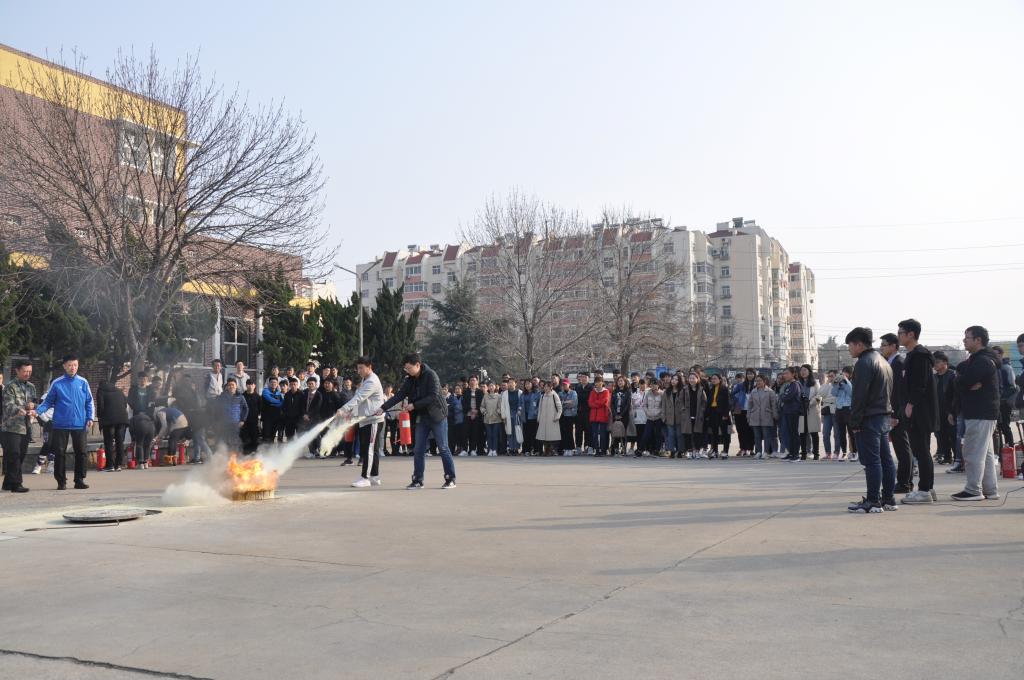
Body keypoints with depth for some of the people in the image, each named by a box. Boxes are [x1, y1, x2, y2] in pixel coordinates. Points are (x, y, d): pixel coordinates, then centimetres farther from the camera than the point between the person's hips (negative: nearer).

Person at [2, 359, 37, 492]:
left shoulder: (31, 387, 15)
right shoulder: (10, 387, -5)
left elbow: (35, 403, 21)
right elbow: (9, 406, -16)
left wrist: (32, 405, -3)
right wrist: (19, 410, -36)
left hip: (25, 427, 7)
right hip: (11, 428, -6)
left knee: (21, 455, 9)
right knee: (14, 456, -7)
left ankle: (8, 483, 20)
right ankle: (16, 484, -3)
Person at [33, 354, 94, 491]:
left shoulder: (83, 382, 4)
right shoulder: (57, 383, 0)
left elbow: (89, 402, 8)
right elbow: (48, 402, 4)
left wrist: (90, 418, -2)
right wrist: (37, 411, -12)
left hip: (79, 424, 1)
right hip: (61, 425, -1)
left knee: (81, 452, 3)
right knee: (59, 453, 1)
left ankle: (79, 480, 13)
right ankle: (61, 481, 10)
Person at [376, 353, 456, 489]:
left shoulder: (430, 375, -14)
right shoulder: (410, 380, 6)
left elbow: (433, 397, -21)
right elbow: (399, 395, 4)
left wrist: (414, 405, -21)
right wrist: (383, 408, -6)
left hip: (437, 417, -7)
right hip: (421, 418, 7)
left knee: (443, 448, -2)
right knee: (418, 450, 5)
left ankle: (451, 479, 5)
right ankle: (418, 480, 12)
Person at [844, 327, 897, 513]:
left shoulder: (864, 362, -13)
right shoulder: (883, 361, 19)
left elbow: (859, 396, -18)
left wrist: (854, 422, -15)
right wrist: (888, 416, 19)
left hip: (869, 419, -10)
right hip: (885, 417, 10)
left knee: (872, 461, -7)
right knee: (885, 459, 11)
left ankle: (873, 501, -6)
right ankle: (888, 499, 15)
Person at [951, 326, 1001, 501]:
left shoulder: (983, 361, -16)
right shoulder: (976, 360, 19)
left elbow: (961, 383, -22)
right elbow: (960, 369, 10)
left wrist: (960, 378, 0)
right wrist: (970, 384, -9)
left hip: (980, 415, -10)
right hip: (985, 414, 10)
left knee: (973, 453, -8)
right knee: (986, 453, 13)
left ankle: (973, 490, -5)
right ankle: (990, 490, 18)